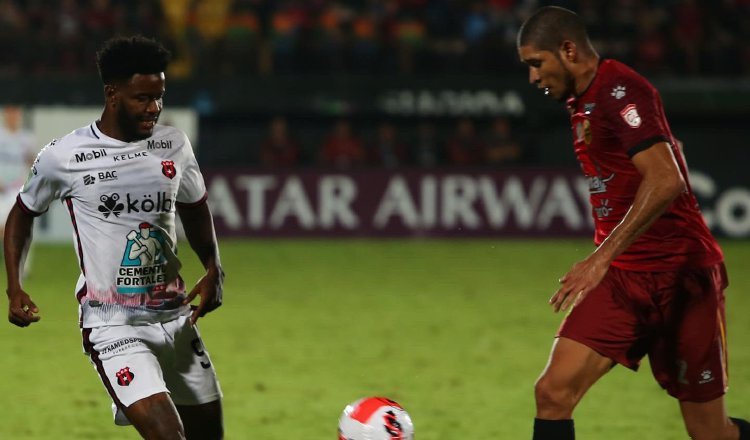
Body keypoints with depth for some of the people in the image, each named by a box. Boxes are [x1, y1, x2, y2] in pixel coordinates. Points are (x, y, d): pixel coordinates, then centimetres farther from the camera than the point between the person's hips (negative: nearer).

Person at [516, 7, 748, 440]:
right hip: (622, 275, 8)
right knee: (553, 392, -12)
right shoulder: (582, 103, 14)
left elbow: (666, 180, -28)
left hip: (680, 274, -8)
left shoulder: (619, 90, -16)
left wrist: (602, 257, -30)